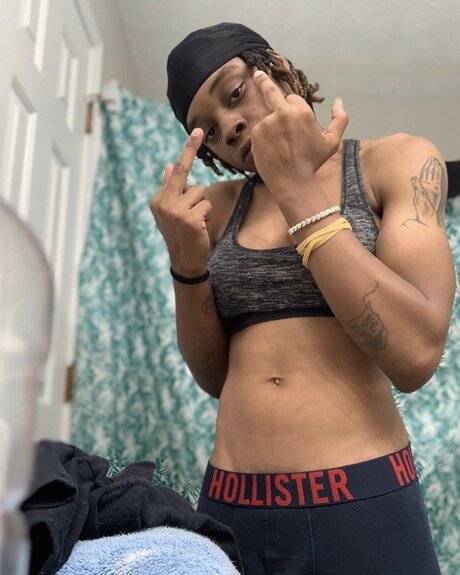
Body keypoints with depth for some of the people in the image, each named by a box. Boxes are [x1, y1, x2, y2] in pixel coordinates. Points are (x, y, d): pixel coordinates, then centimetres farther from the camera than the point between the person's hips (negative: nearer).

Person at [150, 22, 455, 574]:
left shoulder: (396, 162, -3)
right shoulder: (216, 208, 7)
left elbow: (415, 354, -16)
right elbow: (216, 376, 7)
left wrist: (300, 190, -15)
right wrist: (187, 260, -8)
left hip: (361, 503, -3)